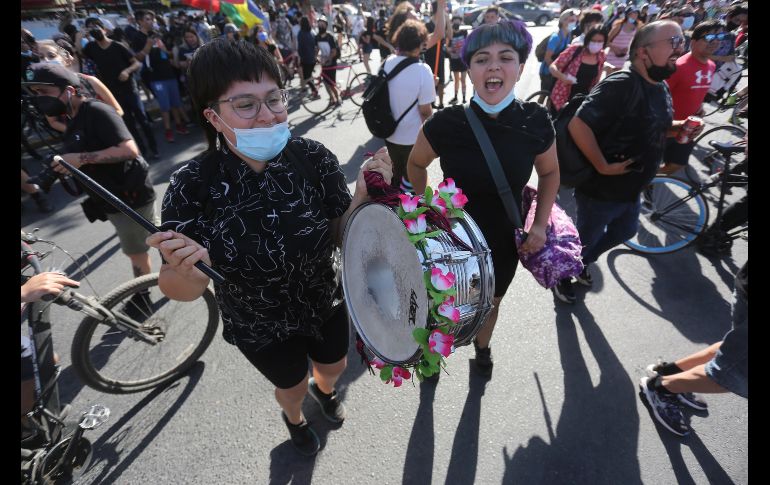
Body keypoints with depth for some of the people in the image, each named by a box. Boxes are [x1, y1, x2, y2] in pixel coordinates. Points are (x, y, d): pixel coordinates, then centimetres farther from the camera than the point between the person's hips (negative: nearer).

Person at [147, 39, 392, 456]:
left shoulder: (314, 158, -22)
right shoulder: (192, 187, -25)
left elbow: (341, 236, -14)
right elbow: (181, 290, -18)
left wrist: (362, 195, -31)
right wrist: (182, 270, -39)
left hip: (325, 303, 2)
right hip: (259, 327, -1)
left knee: (334, 367, 30)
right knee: (293, 385, 27)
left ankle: (323, 389, 71)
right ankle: (293, 417, 67)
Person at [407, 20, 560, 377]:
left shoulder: (536, 122, -15)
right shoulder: (446, 123, -21)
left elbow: (549, 173, 4)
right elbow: (416, 164, -1)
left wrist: (540, 226, -4)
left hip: (504, 240, 2)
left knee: (491, 301, 26)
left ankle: (482, 348, 60)